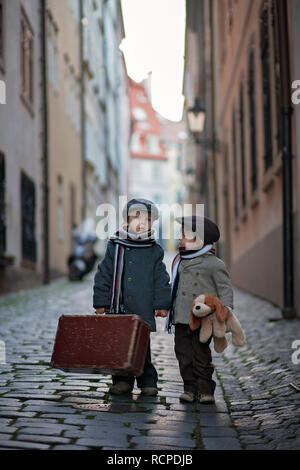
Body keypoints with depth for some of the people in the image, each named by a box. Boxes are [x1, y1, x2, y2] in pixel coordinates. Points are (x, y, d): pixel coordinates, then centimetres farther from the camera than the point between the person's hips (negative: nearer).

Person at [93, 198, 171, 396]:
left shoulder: (154, 250, 4)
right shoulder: (115, 246, 5)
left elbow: (161, 279, 6)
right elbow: (104, 274, 6)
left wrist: (162, 304, 0)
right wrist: (101, 302, 2)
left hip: (144, 309, -1)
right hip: (118, 307, 1)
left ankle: (148, 381, 15)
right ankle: (122, 380, 17)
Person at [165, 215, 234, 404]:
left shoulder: (214, 264, -4)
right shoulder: (179, 261, 16)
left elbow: (225, 289, -3)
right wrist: (170, 312, 24)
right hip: (181, 318, 6)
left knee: (201, 354, -4)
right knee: (184, 353, 4)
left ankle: (205, 390, 5)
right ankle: (190, 388, 12)